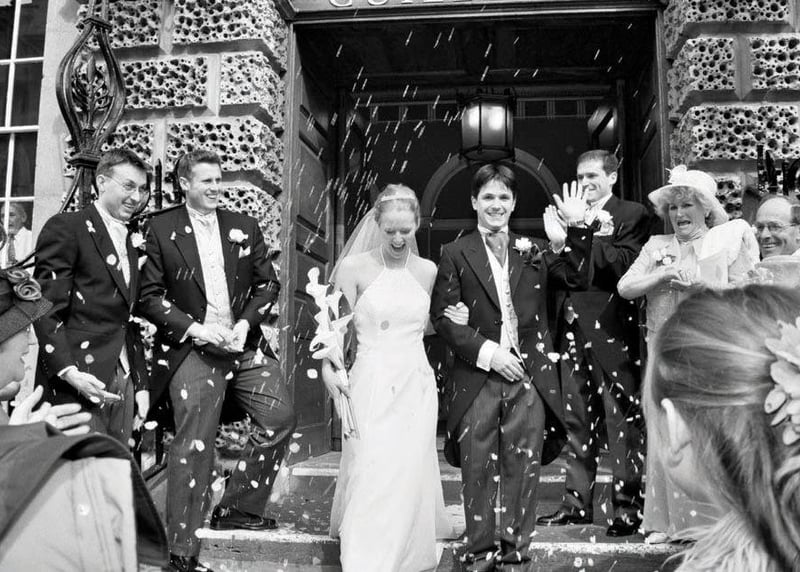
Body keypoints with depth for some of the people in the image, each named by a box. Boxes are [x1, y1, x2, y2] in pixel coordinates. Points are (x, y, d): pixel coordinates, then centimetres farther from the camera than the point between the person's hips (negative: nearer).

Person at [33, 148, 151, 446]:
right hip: (78, 383, -7)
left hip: (123, 385, 7)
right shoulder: (65, 228, -4)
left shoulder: (130, 244, 19)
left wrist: (141, 383, 14)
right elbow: (46, 311, -10)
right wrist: (69, 372, -20)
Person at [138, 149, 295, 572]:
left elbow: (268, 283, 12)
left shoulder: (244, 226, 11)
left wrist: (245, 322, -4)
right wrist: (195, 328, -13)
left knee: (281, 415, -4)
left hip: (245, 345, 4)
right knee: (193, 445, -5)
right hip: (192, 349, -4)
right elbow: (149, 295, -2)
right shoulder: (161, 228, 1)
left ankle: (237, 509, 16)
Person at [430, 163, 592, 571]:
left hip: (528, 378, 2)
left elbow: (576, 278, 5)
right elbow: (442, 316, -3)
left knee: (522, 470, 8)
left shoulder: (532, 251, 13)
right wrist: (486, 352, -12)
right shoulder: (456, 254, 3)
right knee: (478, 470, 7)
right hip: (477, 379, -2)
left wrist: (577, 228, -3)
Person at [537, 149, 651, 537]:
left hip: (611, 332, -6)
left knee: (624, 423, 1)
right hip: (574, 331, 6)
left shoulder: (632, 215, -2)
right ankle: (577, 502, 23)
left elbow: (625, 264, -18)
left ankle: (628, 508, 12)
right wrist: (557, 243, -7)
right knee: (577, 422, 12)